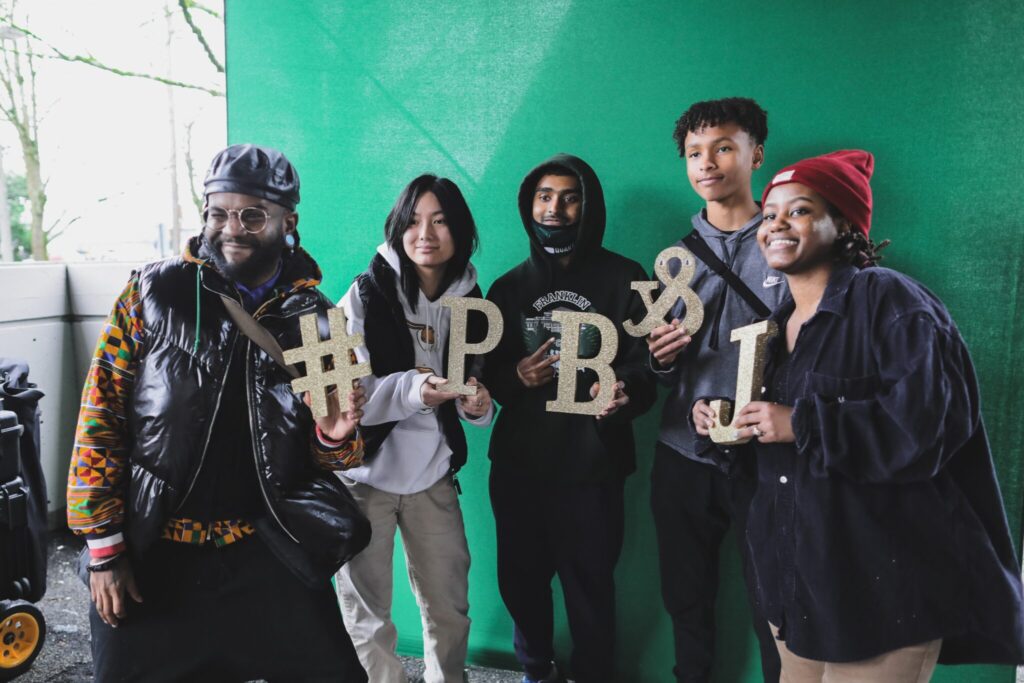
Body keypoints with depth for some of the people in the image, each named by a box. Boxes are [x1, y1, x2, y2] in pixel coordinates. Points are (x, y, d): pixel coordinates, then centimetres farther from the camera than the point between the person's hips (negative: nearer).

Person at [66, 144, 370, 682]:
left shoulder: (317, 320, 1)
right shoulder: (152, 294, -4)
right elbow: (100, 417, -4)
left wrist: (334, 436, -14)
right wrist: (104, 546, -5)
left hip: (271, 555, 1)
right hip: (150, 555, 0)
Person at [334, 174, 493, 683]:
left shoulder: (469, 300, 3)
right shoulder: (367, 294, -9)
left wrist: (477, 403, -10)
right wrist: (413, 390, -31)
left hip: (434, 475, 3)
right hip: (366, 472, -3)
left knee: (450, 606, 12)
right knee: (366, 612, 7)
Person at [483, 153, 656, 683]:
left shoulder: (624, 279, 0)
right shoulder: (508, 287, 10)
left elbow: (647, 365, -6)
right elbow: (490, 375, 11)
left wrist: (623, 390, -28)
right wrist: (516, 377, -12)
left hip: (592, 465, -3)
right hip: (518, 462, 3)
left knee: (589, 585, 5)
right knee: (520, 579, 14)